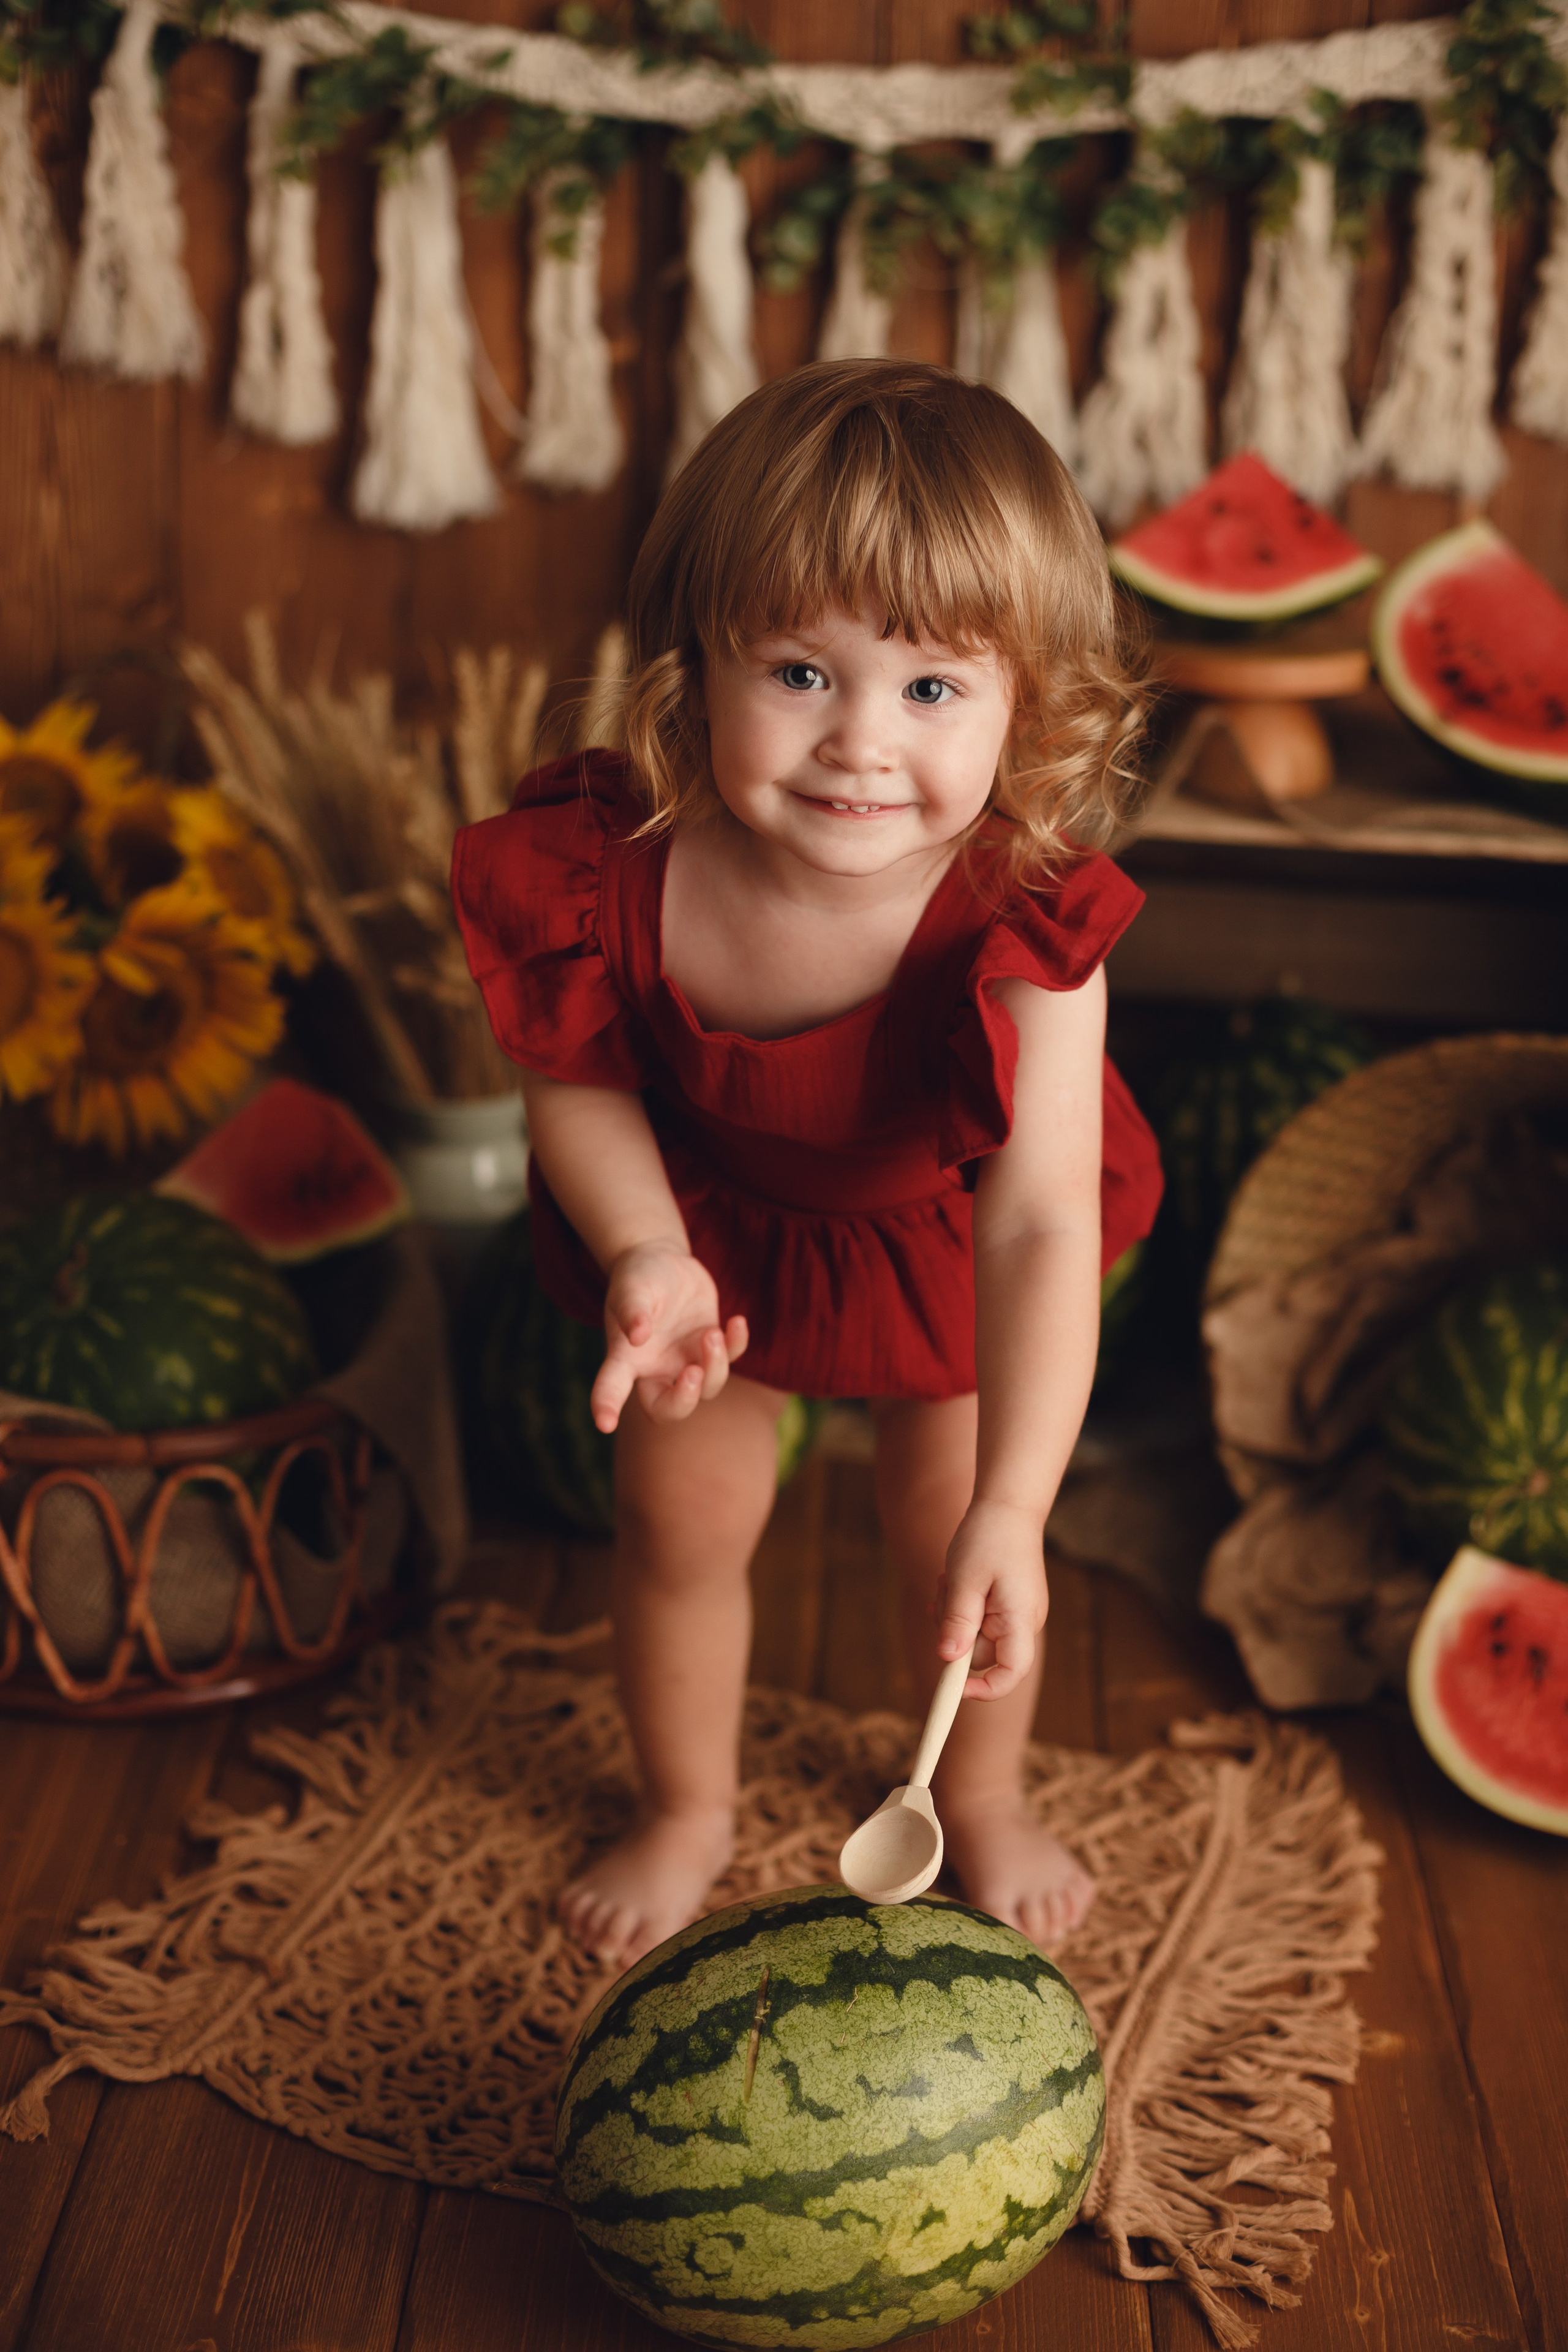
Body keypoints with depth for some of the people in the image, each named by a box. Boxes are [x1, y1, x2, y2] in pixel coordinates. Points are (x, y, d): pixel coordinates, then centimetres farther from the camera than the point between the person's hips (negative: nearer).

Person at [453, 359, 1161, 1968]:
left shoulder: (1021, 922, -39)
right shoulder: (606, 871, -34)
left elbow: (1039, 1226, -41)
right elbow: (576, 1083, -14)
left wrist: (1010, 1507, -48)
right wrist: (642, 1253, -32)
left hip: (939, 1235, -1)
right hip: (706, 1224, 2)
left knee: (946, 1538, 15)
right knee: (681, 1525, 17)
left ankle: (982, 1804, 49)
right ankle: (687, 1815, 48)